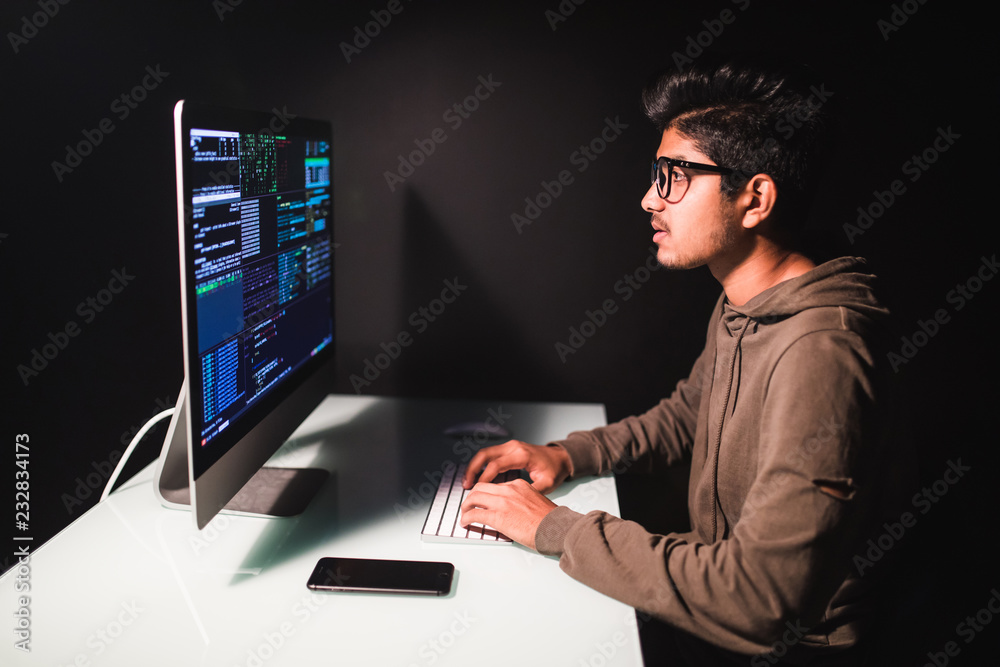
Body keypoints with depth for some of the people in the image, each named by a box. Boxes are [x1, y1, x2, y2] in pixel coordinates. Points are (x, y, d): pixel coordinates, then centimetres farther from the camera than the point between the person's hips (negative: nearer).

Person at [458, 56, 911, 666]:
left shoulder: (818, 351, -31)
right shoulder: (739, 308, 0)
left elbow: (760, 600, -34)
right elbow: (687, 415, 16)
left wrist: (556, 529, -26)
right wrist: (567, 455, 0)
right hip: (715, 606, 8)